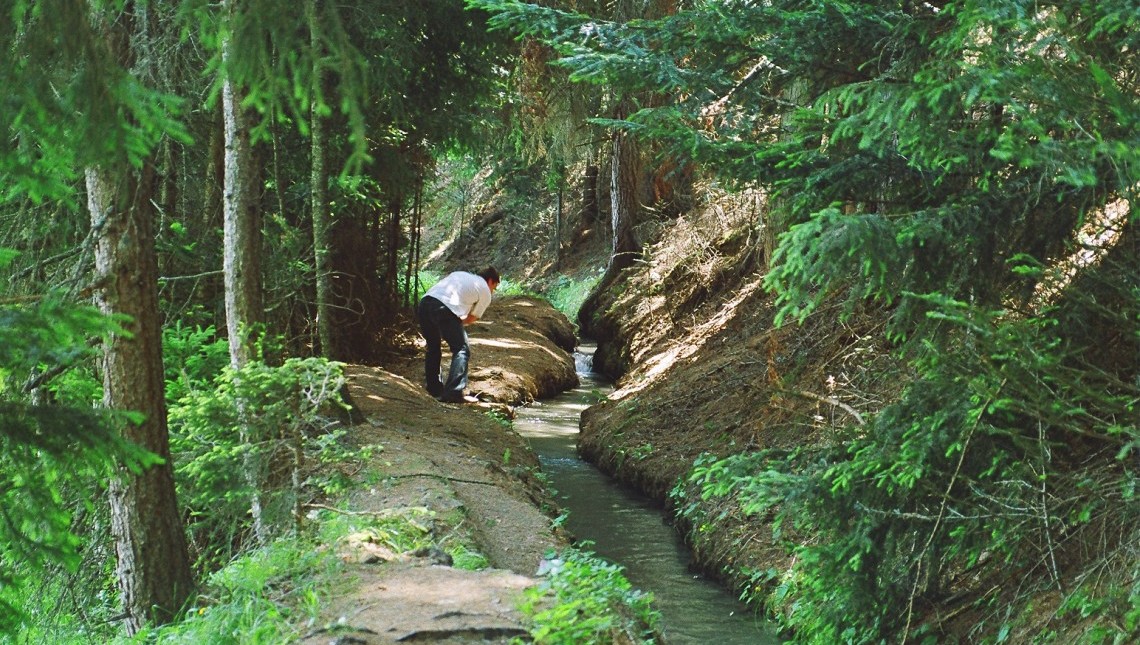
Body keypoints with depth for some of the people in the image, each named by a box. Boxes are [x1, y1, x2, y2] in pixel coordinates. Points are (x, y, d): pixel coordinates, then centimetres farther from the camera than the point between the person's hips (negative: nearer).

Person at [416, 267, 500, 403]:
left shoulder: (459, 274, 33)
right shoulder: (485, 292, 16)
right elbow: (472, 318, 18)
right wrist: (456, 325, 32)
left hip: (424, 302, 7)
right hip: (445, 309, -6)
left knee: (433, 347, 24)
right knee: (462, 350, 4)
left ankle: (434, 389, 29)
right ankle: (454, 392, -6)